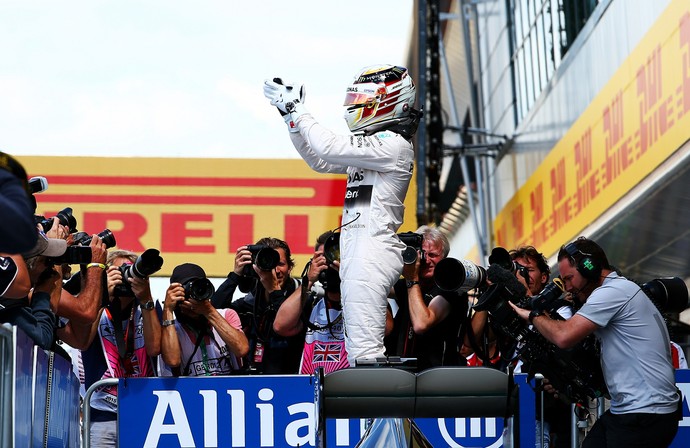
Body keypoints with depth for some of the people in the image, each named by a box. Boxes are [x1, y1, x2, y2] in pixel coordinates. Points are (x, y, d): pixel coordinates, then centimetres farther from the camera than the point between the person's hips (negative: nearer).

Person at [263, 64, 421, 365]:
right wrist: (291, 115, 18)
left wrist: (297, 110, -7)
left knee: (364, 351, -14)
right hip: (356, 253, 10)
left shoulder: (394, 145, -11)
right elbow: (319, 161, 25)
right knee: (361, 352, 10)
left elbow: (329, 148, -17)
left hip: (372, 256, -10)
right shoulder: (372, 145, 19)